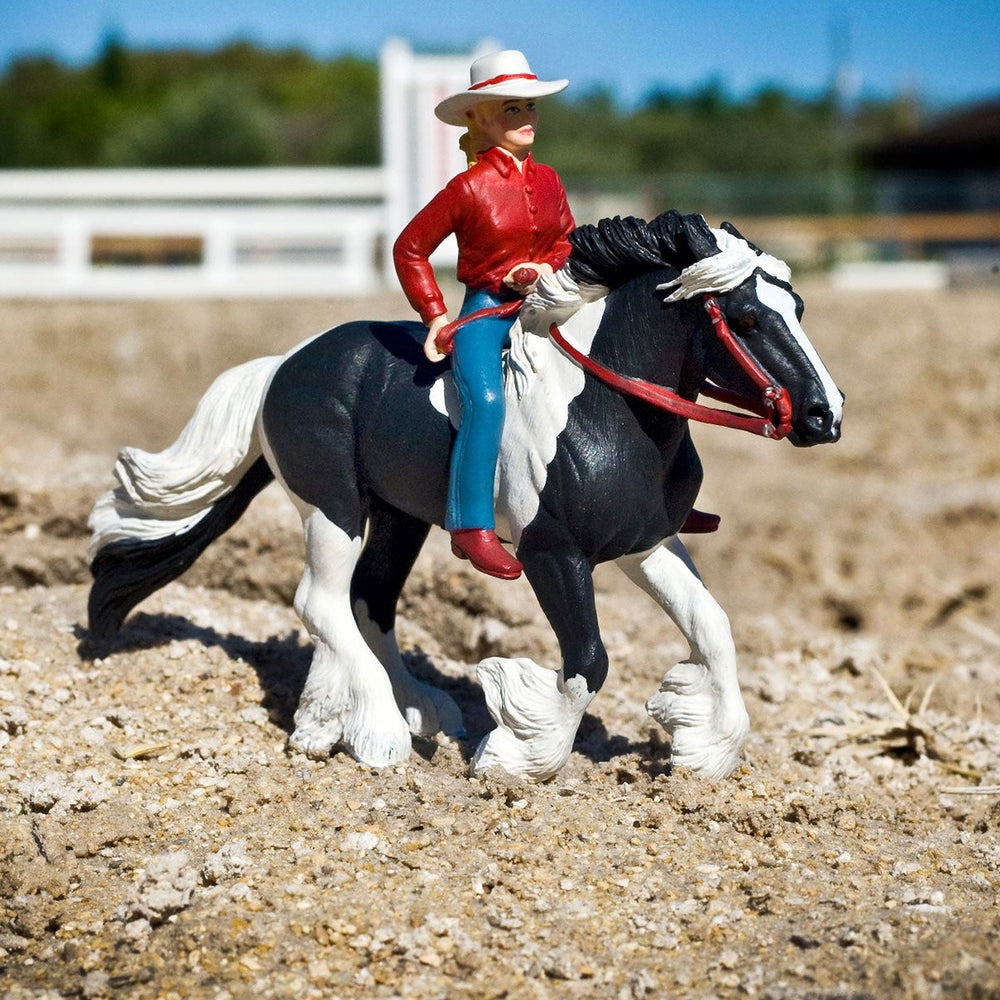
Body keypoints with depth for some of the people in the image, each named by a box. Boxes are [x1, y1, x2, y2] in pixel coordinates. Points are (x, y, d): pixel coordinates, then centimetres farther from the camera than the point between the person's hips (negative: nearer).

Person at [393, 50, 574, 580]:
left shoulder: (548, 180, 8)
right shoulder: (470, 187, -7)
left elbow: (567, 240, 19)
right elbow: (409, 249, -1)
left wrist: (544, 268, -4)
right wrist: (435, 315, -5)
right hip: (484, 312, -6)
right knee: (486, 401, -31)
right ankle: (471, 526, -27)